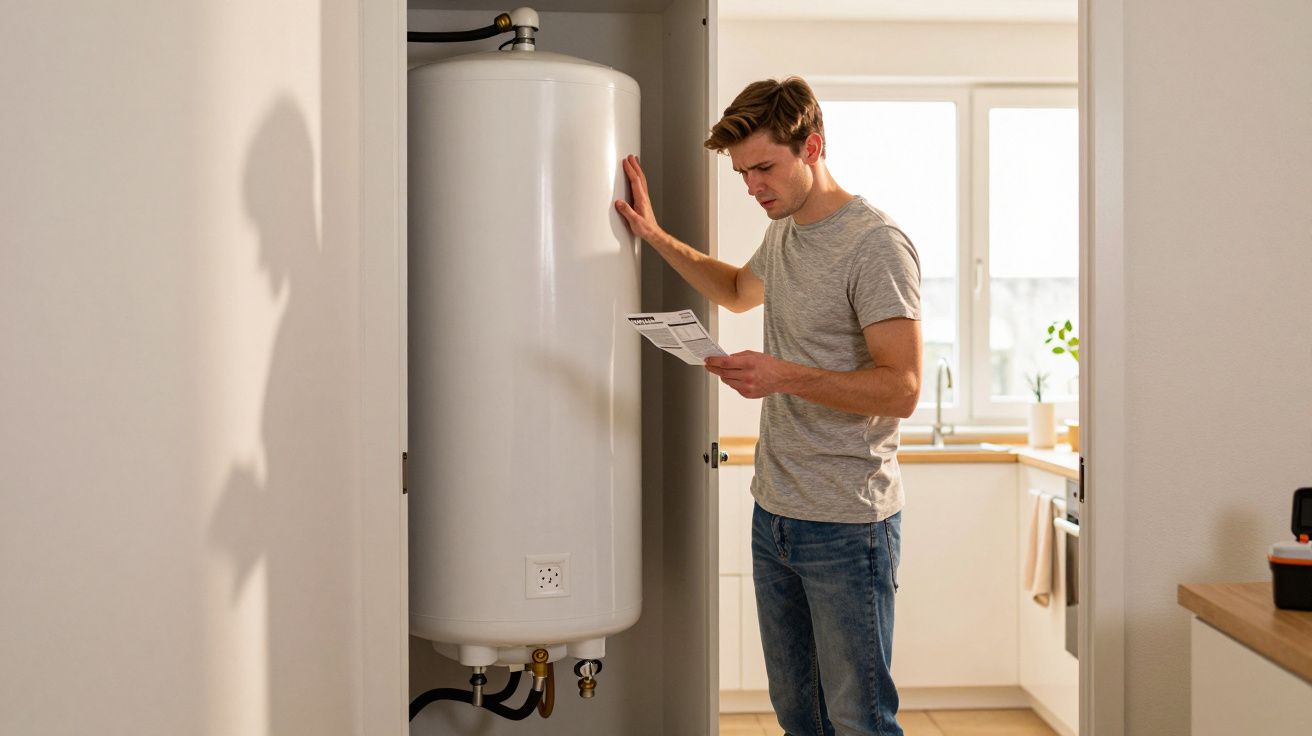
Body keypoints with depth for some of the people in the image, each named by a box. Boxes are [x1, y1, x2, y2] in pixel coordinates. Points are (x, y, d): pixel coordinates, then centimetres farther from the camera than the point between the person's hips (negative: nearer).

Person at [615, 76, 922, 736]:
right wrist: (656, 237, 26)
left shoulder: (876, 245, -15)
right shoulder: (783, 234, 12)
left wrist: (784, 375, -27)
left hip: (847, 524, -8)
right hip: (774, 512, 8)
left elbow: (901, 389, -19)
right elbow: (738, 291, 34)